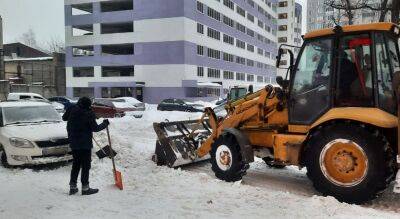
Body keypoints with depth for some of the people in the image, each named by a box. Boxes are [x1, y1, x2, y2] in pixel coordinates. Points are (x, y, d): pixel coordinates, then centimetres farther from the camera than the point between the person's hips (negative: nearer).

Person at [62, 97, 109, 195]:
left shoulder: (72, 110, 1)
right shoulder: (88, 114, -15)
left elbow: (64, 118, 18)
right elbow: (95, 128, -13)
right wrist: (105, 124, 1)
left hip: (73, 143, 6)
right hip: (85, 144, -6)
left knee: (75, 164, 16)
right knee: (85, 165, 2)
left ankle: (72, 187, 20)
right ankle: (85, 188, 4)